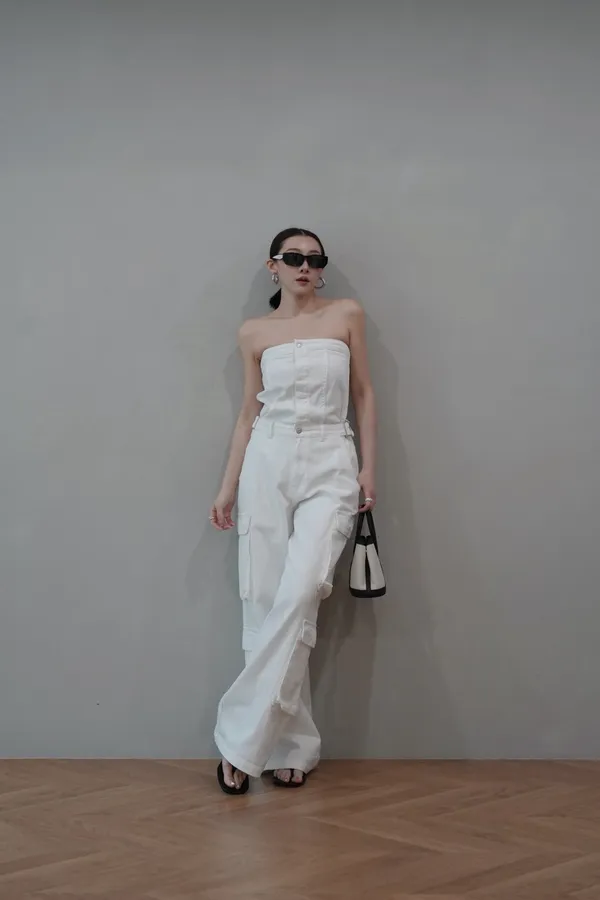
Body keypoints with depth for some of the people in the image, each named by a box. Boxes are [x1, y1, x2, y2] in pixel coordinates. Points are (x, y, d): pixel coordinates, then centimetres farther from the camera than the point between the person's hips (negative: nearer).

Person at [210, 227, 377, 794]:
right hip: (266, 464, 2)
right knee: (266, 603, -3)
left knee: (298, 595, -19)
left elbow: (364, 395, 9)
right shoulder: (254, 333, 10)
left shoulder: (346, 316, 7)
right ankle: (290, 747, 6)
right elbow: (249, 413, 12)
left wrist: (369, 468, 1)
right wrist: (227, 489, 8)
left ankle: (243, 742, -12)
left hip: (329, 466, -2)